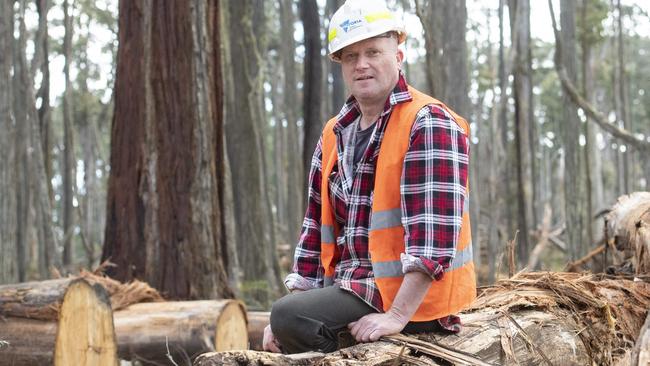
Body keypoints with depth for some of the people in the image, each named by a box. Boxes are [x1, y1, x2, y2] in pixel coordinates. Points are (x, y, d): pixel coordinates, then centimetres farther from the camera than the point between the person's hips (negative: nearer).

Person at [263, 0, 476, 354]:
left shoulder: (428, 124, -11)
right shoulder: (334, 135, 14)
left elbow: (433, 234, -20)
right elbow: (316, 229, 15)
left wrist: (396, 316, -26)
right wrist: (288, 318, 8)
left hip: (411, 300, -8)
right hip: (351, 290, 8)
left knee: (289, 318, -24)